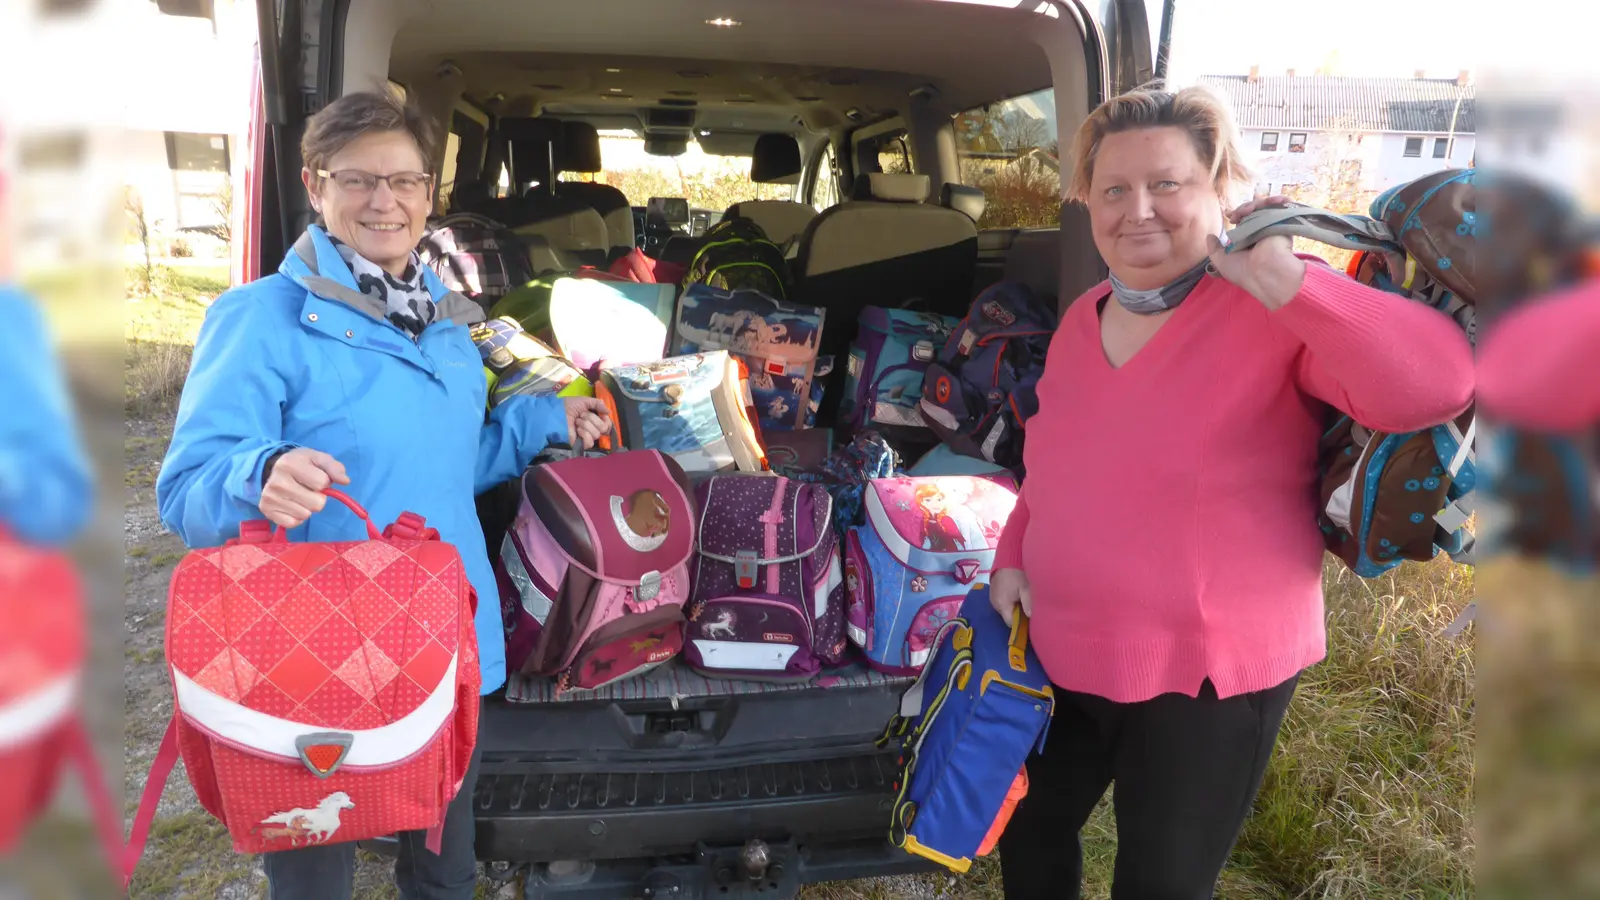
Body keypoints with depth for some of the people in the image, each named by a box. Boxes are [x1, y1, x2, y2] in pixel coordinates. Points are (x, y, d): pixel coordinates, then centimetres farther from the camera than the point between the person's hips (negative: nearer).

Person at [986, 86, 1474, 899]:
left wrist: (1281, 280, -38)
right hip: (1061, 651, 6)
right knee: (1028, 831, 25)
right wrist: (1012, 557, 3)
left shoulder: (1275, 311, -17)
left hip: (1209, 671, -6)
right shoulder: (1082, 319, 4)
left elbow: (1438, 384, -33)